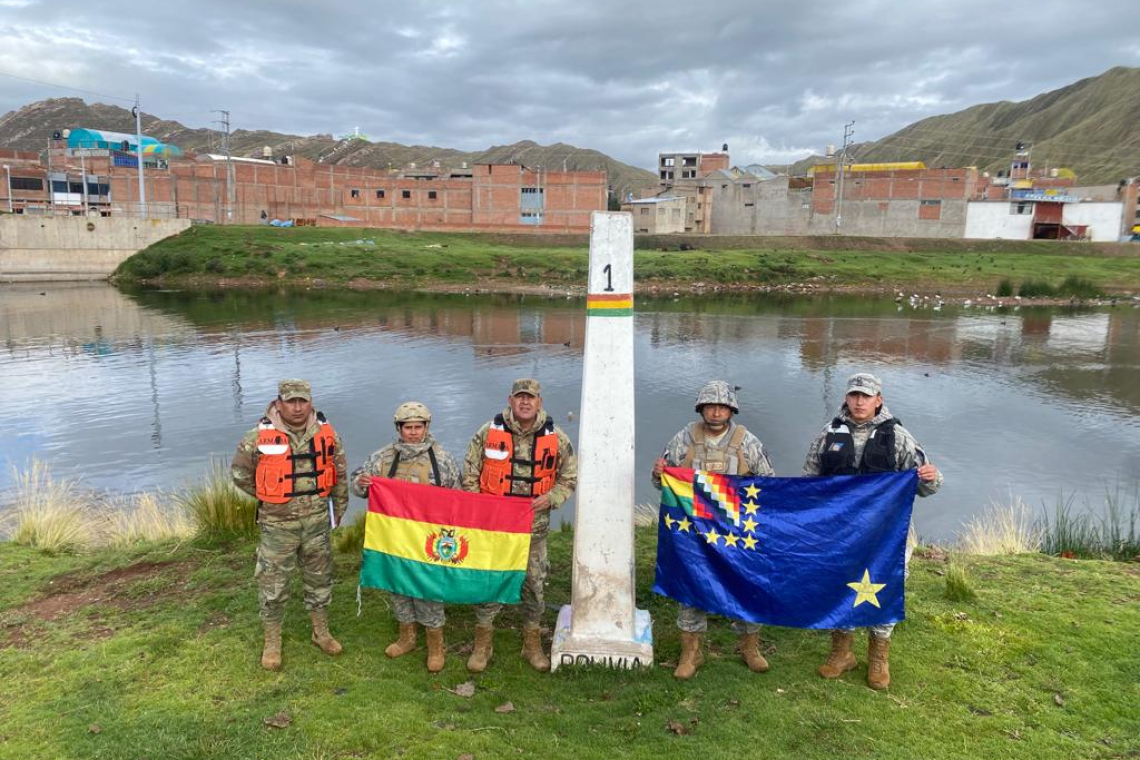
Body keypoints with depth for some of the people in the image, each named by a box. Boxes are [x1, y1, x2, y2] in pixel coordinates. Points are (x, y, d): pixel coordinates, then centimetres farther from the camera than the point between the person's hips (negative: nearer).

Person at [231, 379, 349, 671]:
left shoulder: (327, 434, -4)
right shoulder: (260, 437, -12)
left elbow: (339, 475, 7)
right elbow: (240, 474, 3)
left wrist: (337, 511, 10)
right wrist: (269, 496, 5)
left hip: (317, 521, 3)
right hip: (278, 524, -2)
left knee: (320, 578, 16)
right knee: (272, 584, 7)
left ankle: (321, 632, 35)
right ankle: (272, 643, 26)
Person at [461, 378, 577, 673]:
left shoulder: (556, 438, -4)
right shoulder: (488, 433, -6)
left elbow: (569, 477, 6)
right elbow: (470, 474, 1)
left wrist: (550, 498, -12)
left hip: (534, 526, 1)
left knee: (535, 584, 12)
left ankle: (532, 644, 31)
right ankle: (482, 645, 26)